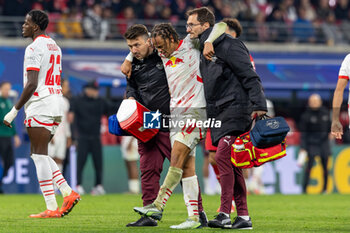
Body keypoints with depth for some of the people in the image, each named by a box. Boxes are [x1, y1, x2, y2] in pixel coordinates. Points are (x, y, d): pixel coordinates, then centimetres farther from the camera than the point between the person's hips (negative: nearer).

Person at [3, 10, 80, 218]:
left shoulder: (34, 48, -12)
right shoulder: (54, 46, 18)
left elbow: (32, 84, -19)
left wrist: (14, 111, -15)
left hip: (40, 105, -9)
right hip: (56, 102, 9)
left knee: (39, 155, -6)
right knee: (39, 154, 15)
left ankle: (51, 208, -9)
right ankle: (69, 193, 5)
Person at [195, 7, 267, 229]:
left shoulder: (229, 46, -8)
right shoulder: (204, 52, 18)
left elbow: (250, 77, -13)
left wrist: (258, 105, -20)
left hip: (236, 109, -9)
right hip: (218, 114, 9)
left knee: (223, 155, -20)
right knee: (231, 164, 6)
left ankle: (225, 214, -22)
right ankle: (243, 216, 8)